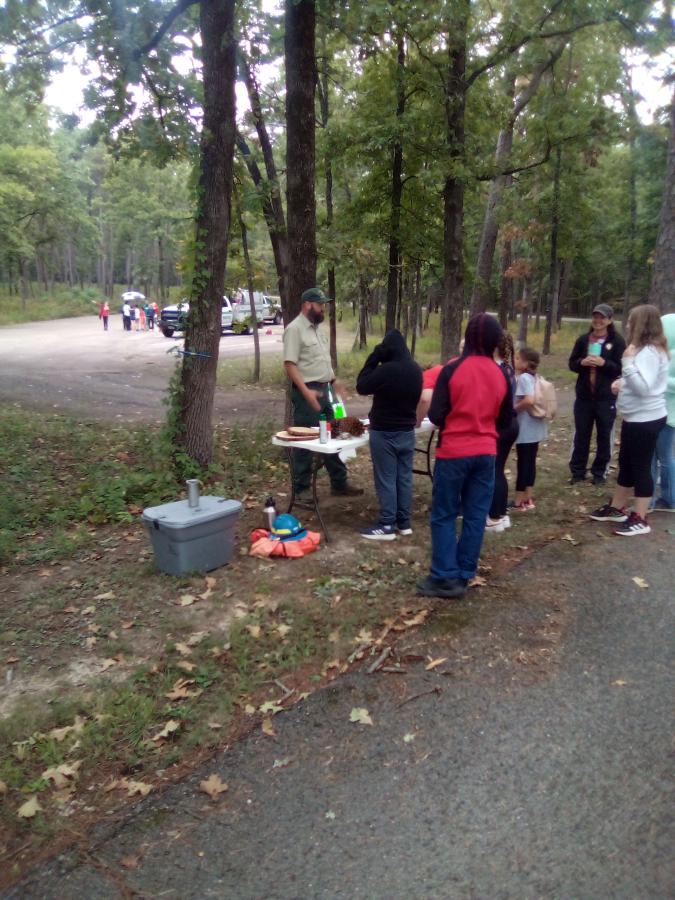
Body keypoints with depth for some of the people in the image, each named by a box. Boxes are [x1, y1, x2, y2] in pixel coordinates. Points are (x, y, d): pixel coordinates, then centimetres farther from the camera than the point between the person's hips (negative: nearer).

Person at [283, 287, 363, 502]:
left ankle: (339, 483, 24)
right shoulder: (295, 329, -14)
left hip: (323, 390, 9)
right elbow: (290, 364, -20)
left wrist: (334, 380, 16)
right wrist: (306, 391, -26)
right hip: (306, 392, -9)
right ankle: (301, 488, 10)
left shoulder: (317, 327, 13)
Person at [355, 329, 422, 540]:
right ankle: (404, 522, 20)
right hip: (407, 431, 7)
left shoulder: (385, 370, -21)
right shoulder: (416, 370, 3)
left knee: (386, 479, -1)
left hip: (384, 433, -7)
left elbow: (361, 386, -8)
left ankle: (387, 525, 3)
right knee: (404, 477, 12)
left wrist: (373, 359, -5)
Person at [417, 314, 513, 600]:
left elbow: (436, 416, -10)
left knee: (444, 516, 5)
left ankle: (444, 578, 5)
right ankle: (463, 576, 16)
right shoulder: (501, 375, 2)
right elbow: (505, 419, 10)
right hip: (486, 453, 4)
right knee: (476, 517, 9)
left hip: (453, 452, -4)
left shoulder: (452, 369, -11)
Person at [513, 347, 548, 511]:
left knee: (522, 464, -2)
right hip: (535, 428, 9)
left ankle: (519, 502, 6)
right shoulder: (535, 377, 10)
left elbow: (529, 400, -30)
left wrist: (514, 409, -16)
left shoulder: (523, 378, -16)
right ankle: (528, 499, 21)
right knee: (530, 463, 13)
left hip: (525, 429, -9)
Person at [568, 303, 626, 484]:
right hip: (584, 395, 3)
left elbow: (621, 368, -6)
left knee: (604, 436, 8)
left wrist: (603, 363, -22)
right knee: (581, 435, 9)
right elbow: (572, 364, 7)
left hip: (606, 397, -2)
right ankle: (578, 471, 20)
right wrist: (582, 362, -14)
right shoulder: (583, 339, 5)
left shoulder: (617, 341, -5)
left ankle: (600, 472, 21)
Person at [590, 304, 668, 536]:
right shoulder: (647, 349, 13)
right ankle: (616, 508, 30)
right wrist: (622, 382, 5)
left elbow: (644, 387, -28)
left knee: (640, 467, -3)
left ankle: (639, 519, 6)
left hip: (645, 419, -11)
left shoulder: (649, 352, -20)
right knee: (626, 464, 18)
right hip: (636, 418, 11)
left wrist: (628, 362, -28)